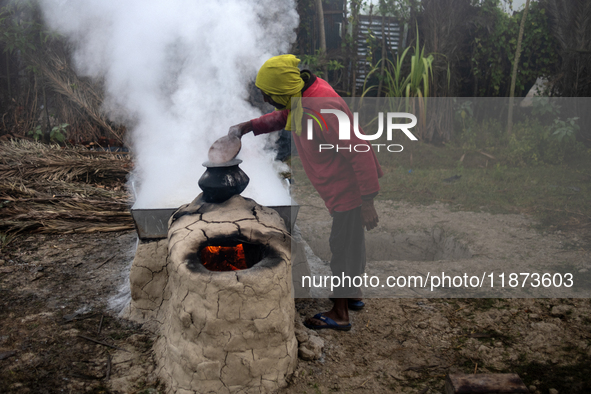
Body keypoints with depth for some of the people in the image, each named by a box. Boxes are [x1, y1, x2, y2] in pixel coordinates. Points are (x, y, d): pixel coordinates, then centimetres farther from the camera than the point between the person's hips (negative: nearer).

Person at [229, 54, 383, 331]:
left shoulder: (323, 109, -31)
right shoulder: (302, 96, -1)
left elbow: (359, 152, -29)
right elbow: (283, 116, 22)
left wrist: (367, 202, -26)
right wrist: (247, 127, 9)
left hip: (349, 190, -10)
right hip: (343, 187, 10)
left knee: (343, 247, 3)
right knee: (350, 241, 23)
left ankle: (339, 315, 20)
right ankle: (353, 294, 44)